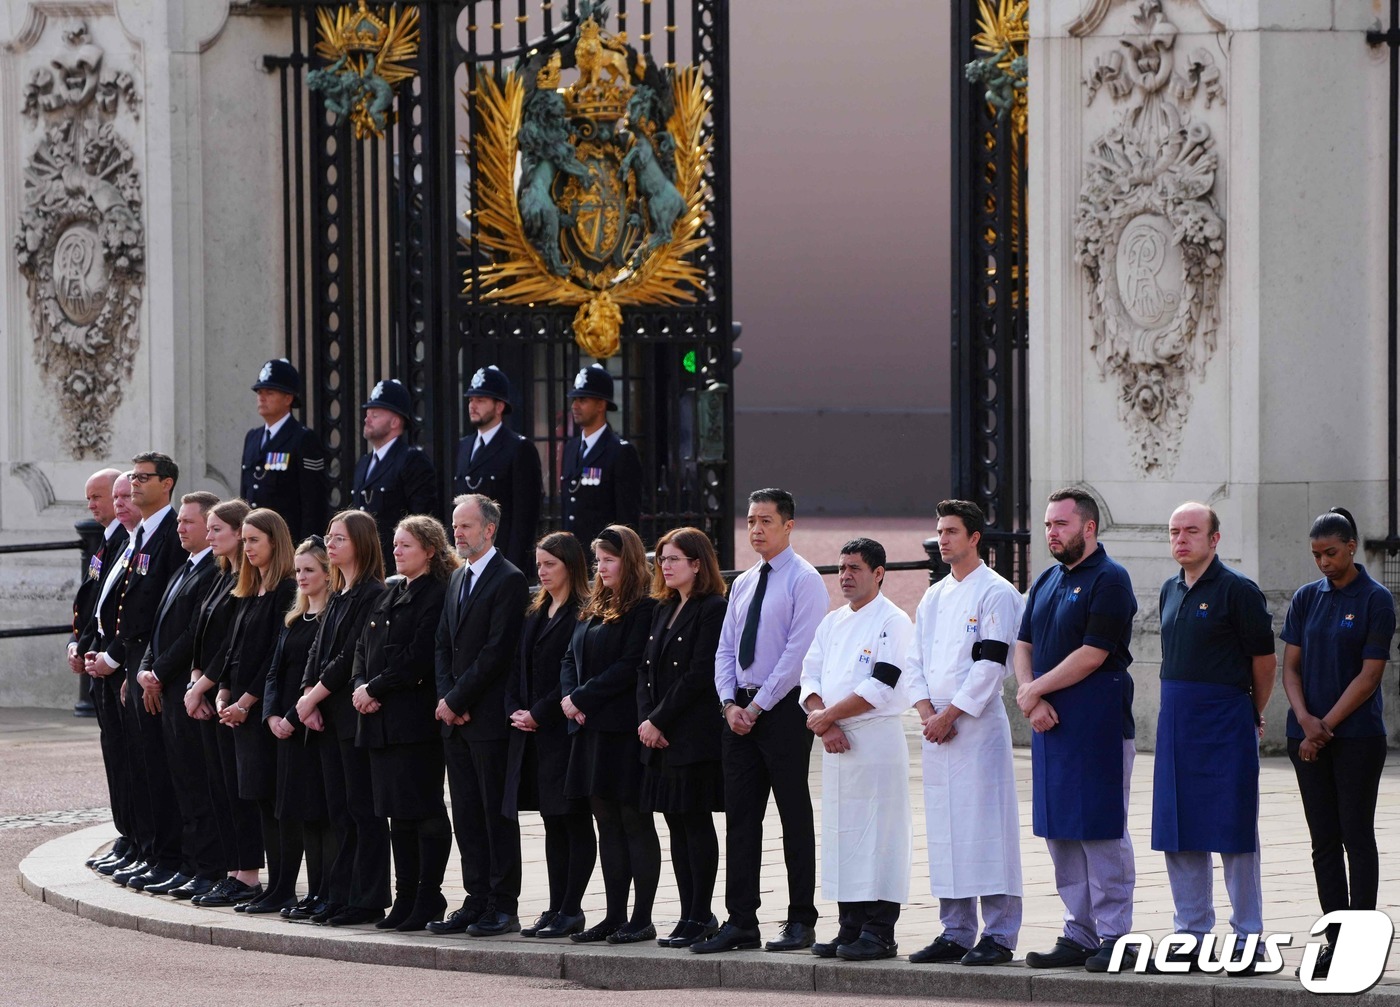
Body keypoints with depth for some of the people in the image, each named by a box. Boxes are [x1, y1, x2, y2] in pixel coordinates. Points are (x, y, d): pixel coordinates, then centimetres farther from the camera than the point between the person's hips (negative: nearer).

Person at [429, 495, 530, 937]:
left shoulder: (509, 580, -10)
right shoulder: (457, 579, 17)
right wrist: (445, 698, 1)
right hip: (454, 717, 8)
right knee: (466, 814, 9)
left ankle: (503, 907, 0)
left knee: (497, 814, -3)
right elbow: (443, 646, 16)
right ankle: (477, 902, 13)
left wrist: (457, 700, -14)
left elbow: (497, 651, -16)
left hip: (490, 717, -8)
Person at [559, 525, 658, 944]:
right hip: (591, 727, 8)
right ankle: (614, 916, 13)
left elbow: (629, 666, -16)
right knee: (607, 822, 9)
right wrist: (569, 697, -1)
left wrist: (583, 697, -14)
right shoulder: (593, 608, 17)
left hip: (626, 729, -8)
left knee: (634, 821, -3)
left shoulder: (643, 609, -10)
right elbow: (571, 658, 17)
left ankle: (641, 919, 0)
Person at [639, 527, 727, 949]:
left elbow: (699, 675, -15)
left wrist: (659, 720, -14)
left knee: (696, 822, -5)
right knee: (677, 824, 8)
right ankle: (693, 915, 11)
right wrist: (645, 718, -1)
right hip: (661, 738, 8)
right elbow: (647, 668, 14)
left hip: (695, 736, -8)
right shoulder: (664, 610, 17)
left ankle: (699, 917, -2)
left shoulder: (713, 610, -9)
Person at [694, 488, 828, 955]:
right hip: (741, 710, 7)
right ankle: (740, 922, 6)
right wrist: (730, 703, -1)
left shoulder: (804, 580, -7)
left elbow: (798, 653, -14)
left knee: (795, 816, -1)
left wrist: (758, 707, -14)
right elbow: (726, 649, 15)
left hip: (784, 708, -7)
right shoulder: (743, 584, 16)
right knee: (740, 816, 5)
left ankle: (801, 921, 3)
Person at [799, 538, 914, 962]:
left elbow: (880, 687, -15)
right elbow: (810, 676, 12)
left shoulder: (893, 622, -7)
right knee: (841, 833, 8)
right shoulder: (832, 622, 17)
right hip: (837, 744, 8)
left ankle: (878, 933, -5)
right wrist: (824, 723, -5)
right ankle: (850, 928, 14)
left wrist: (828, 716, -10)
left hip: (878, 741, -8)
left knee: (879, 835, -7)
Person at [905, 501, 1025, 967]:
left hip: (979, 726, -7)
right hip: (937, 728, 7)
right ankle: (955, 932, 14)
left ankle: (999, 935, -6)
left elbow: (990, 664, -13)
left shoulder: (996, 593, -6)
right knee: (944, 830, 8)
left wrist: (949, 714, -13)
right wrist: (927, 713, -1)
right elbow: (915, 660, 15)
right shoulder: (934, 597, 17)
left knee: (986, 827, -9)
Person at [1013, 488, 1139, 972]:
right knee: (1060, 832, 9)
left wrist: (1036, 690, -9)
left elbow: (1092, 655, -16)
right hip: (1051, 725, 8)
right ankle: (1079, 934, 15)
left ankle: (1114, 937, -1)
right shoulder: (1047, 582, 16)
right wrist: (1030, 696, -5)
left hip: (1098, 727, -8)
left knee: (1101, 832, -5)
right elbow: (1024, 645, 14)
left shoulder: (1109, 580, -9)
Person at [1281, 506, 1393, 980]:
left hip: (1357, 736, -5)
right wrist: (1305, 720, -10)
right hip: (1308, 737, 5)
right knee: (1324, 840, 6)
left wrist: (1326, 725, -12)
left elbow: (1370, 674, -9)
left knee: (1357, 837, -3)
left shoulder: (1375, 600, -5)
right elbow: (1290, 666, 7)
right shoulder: (1307, 598, 9)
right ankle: (1335, 937, 10)